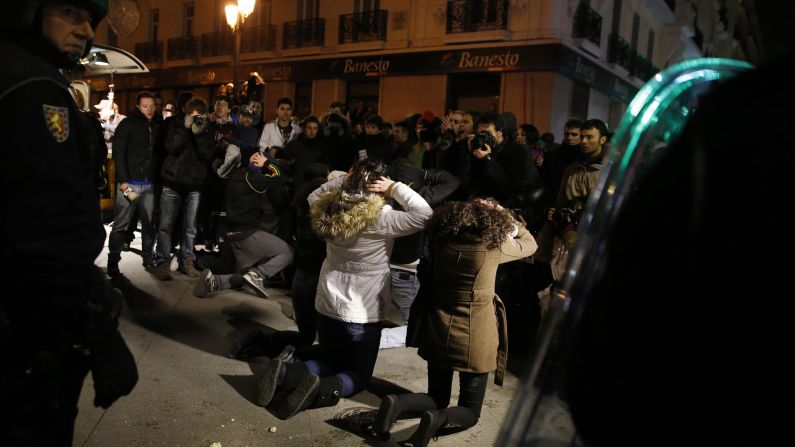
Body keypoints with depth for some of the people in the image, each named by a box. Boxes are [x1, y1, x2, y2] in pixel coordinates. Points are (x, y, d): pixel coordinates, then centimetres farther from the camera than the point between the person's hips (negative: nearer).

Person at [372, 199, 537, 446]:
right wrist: (505, 215, 12)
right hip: (474, 336, -4)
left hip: (439, 330, 4)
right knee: (470, 410, 13)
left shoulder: (442, 238, -5)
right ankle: (440, 419, -19)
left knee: (437, 398, 20)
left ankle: (398, 402, -9)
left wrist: (471, 207, 13)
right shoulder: (493, 246, -13)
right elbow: (530, 244, 7)